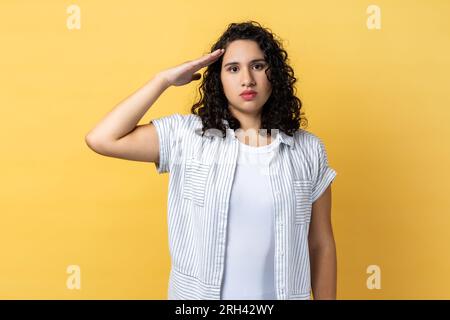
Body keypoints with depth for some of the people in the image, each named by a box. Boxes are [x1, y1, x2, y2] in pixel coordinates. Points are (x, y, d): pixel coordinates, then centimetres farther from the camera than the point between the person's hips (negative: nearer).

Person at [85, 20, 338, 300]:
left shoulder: (308, 149, -6)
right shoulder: (186, 135, -8)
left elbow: (322, 245, 0)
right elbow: (102, 139, -17)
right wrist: (164, 79, -13)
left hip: (282, 294, 1)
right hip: (198, 295, 0)